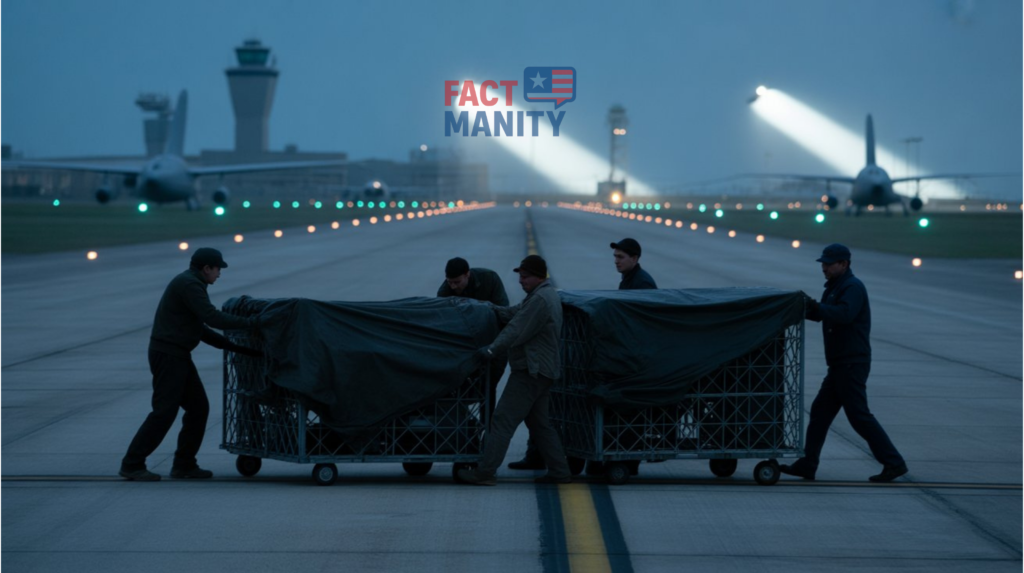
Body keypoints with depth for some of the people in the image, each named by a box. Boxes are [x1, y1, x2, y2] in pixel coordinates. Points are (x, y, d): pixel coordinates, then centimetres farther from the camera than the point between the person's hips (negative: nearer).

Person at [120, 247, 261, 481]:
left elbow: (201, 330, 20)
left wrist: (235, 347, 14)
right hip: (167, 355, -10)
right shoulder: (189, 284, -15)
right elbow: (212, 318, -22)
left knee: (198, 407, 8)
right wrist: (250, 323, -14)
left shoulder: (189, 285, 19)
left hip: (177, 356, 10)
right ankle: (132, 465, -3)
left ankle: (184, 465, 11)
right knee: (164, 412, -9)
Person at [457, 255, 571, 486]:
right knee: (539, 422, 16)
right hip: (541, 370, 11)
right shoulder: (545, 295, 16)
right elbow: (513, 313, 18)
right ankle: (559, 472, 16)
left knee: (503, 419, -10)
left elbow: (516, 331, -22)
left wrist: (491, 350, -19)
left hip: (531, 371, -11)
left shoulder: (541, 300, -19)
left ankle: (485, 472, -12)